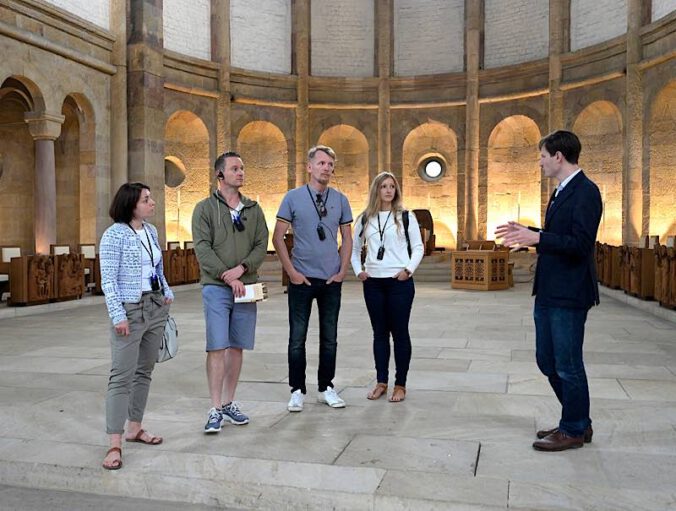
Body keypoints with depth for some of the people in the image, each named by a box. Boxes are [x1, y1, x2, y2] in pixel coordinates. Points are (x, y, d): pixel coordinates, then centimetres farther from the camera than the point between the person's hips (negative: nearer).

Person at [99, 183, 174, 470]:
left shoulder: (151, 231, 10)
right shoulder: (114, 234, -10)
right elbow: (108, 280, -13)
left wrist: (167, 293, 11)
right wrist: (118, 316, -18)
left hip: (156, 308, 7)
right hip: (130, 311, -7)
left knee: (145, 371, 12)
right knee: (122, 375, -7)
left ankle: (135, 428, 25)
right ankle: (115, 444, -2)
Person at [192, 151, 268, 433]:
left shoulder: (253, 209, 12)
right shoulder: (205, 208, 1)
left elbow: (262, 245, 5)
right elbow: (202, 248, -8)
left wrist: (242, 268, -12)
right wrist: (228, 276, -15)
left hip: (246, 286, 4)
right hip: (216, 287, -4)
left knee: (237, 347, 8)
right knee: (217, 347, -7)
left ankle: (229, 403, 20)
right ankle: (216, 409, 0)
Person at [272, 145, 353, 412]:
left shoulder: (341, 200, 6)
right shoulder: (293, 198, -2)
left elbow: (347, 238, 10)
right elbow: (277, 237, -2)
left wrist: (342, 270, 0)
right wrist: (291, 271, -8)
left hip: (332, 280, 3)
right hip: (302, 279, -3)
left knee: (329, 337, 10)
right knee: (297, 337, 3)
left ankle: (326, 388, 24)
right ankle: (297, 390, 16)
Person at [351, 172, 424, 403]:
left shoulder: (406, 216, 1)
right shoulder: (365, 218, 8)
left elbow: (418, 247, 3)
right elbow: (354, 248, 16)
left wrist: (408, 270, -10)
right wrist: (358, 270, 3)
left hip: (400, 282, -3)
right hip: (373, 282, 3)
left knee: (399, 332, 2)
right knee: (379, 332, 10)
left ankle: (400, 384, 12)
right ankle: (381, 381, 21)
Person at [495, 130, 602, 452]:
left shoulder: (585, 192, -15)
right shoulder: (560, 192, 15)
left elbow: (580, 244, -22)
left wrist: (536, 238, -26)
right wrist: (526, 233, 13)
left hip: (569, 295, -10)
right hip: (548, 293, 10)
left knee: (568, 365, 3)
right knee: (547, 361, 16)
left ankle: (574, 431, 21)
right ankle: (577, 421, 32)